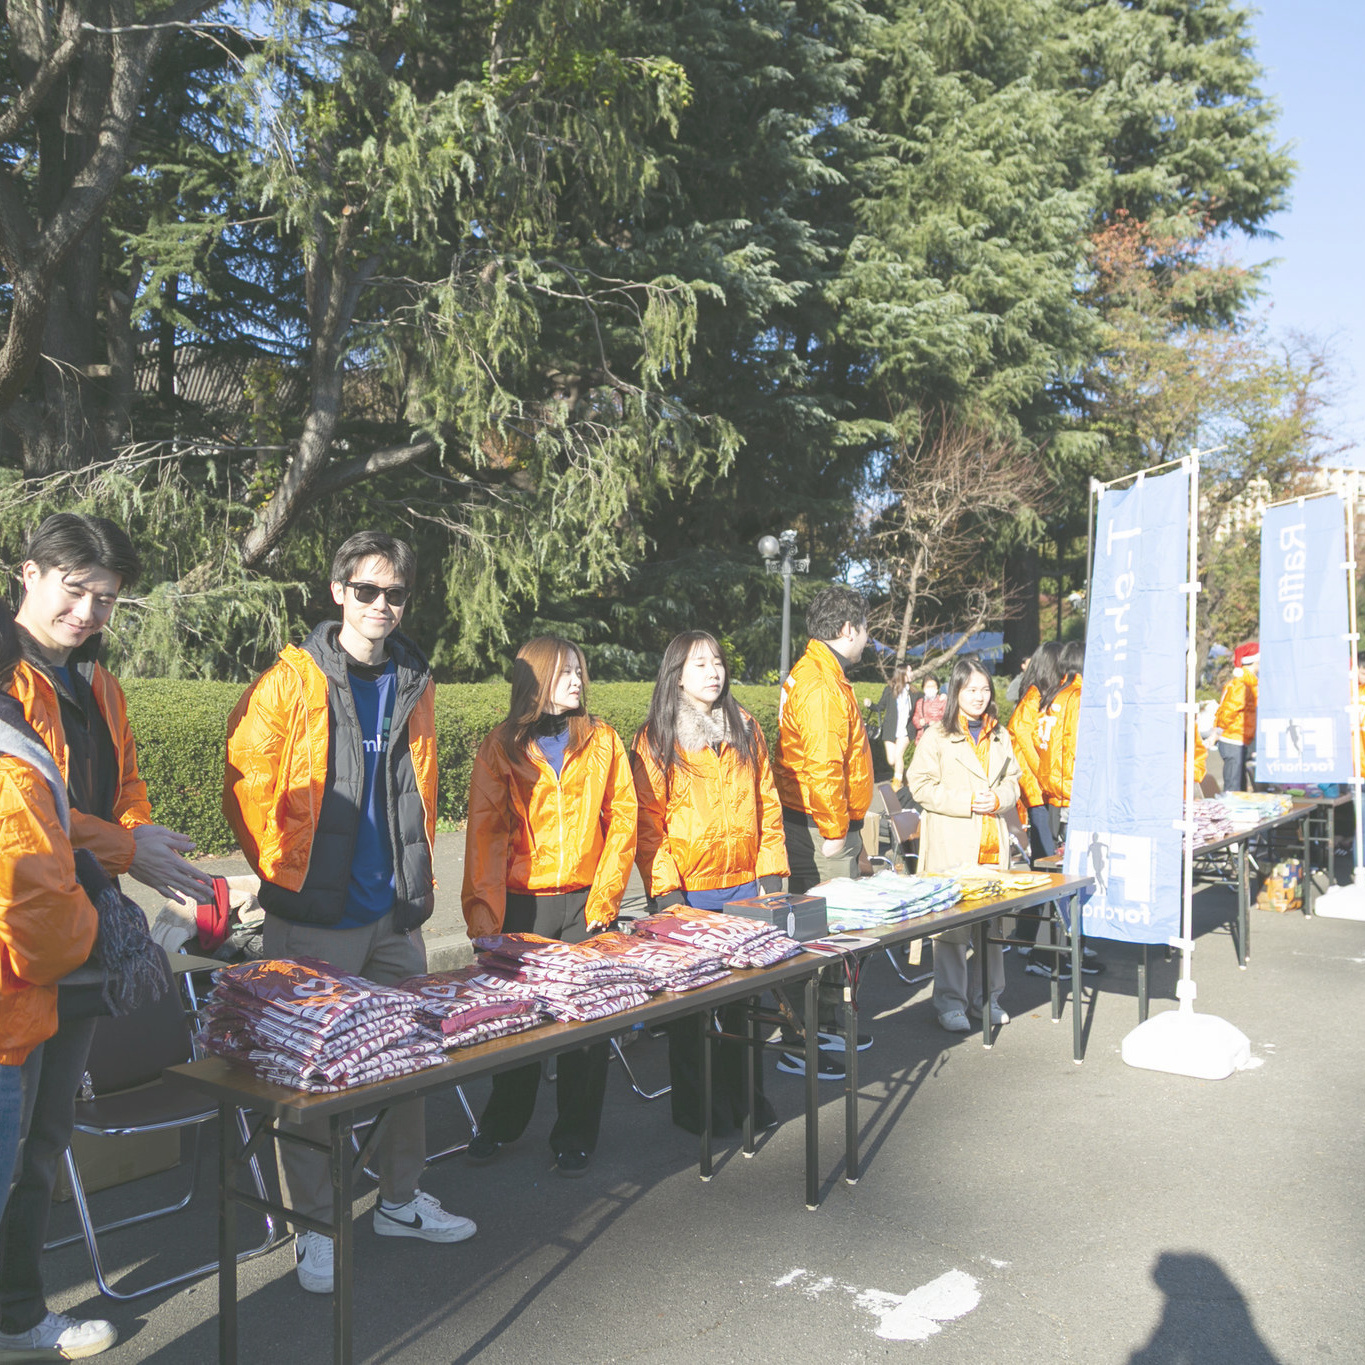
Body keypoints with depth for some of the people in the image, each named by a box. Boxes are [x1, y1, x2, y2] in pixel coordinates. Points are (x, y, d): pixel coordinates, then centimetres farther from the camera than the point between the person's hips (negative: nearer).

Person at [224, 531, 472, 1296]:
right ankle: (316, 1223, 21)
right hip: (314, 916, -5)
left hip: (395, 913, 5)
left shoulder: (413, 684, 8)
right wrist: (281, 875, -5)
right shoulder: (291, 682, -9)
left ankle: (401, 1200, 32)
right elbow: (247, 787, -6)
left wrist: (419, 876, 13)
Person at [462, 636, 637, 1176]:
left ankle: (575, 1135, 21)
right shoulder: (501, 748, 0)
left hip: (586, 902, 1)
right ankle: (501, 1125, 31)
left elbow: (622, 820, 3)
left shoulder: (602, 740, 4)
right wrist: (483, 910, -14)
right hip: (522, 903, 0)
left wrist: (604, 896, -5)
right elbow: (484, 832, -4)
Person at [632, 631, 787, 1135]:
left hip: (744, 883, 4)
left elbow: (767, 803, 11)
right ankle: (694, 1106, 20)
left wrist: (770, 872, 4)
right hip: (688, 889, -4)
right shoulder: (655, 738, -3)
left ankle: (745, 1095, 26)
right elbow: (648, 820, -6)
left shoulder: (745, 729, 10)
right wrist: (665, 889, -13)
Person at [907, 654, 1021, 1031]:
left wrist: (997, 799, -2)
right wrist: (967, 802, -14)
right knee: (952, 925, -4)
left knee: (992, 921, 8)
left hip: (992, 842, 5)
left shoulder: (999, 735, 16)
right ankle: (950, 1001, 7)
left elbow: (1013, 781, 20)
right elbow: (921, 785, -6)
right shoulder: (937, 736, -1)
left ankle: (986, 998, 21)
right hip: (952, 842, -5)